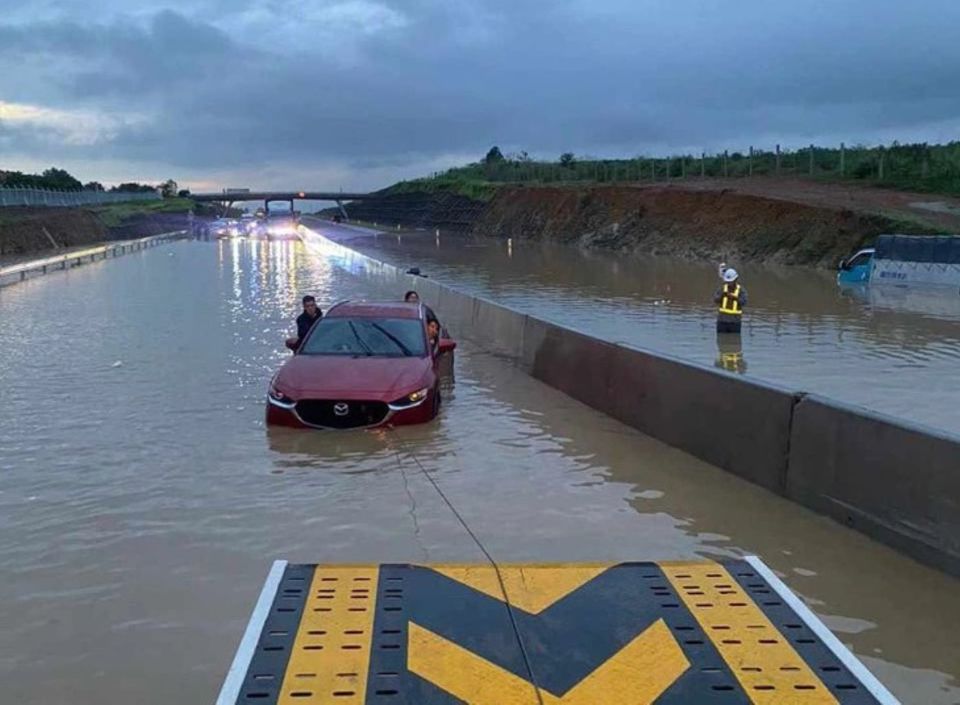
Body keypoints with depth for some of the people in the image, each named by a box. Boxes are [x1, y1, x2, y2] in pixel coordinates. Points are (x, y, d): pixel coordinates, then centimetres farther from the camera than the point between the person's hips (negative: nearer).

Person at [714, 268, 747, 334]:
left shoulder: (741, 290, -3)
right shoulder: (722, 288, 1)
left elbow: (744, 302, -18)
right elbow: (715, 300, -10)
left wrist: (734, 297, -33)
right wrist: (722, 294, -30)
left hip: (735, 321, -1)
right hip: (722, 320, 1)